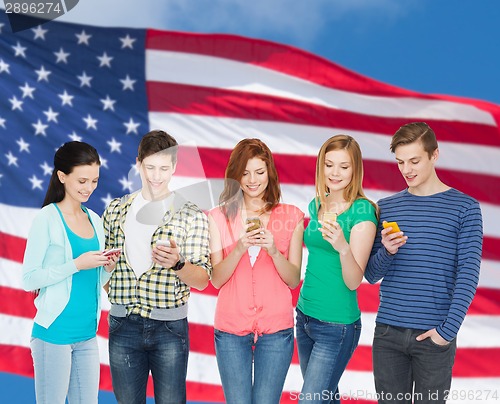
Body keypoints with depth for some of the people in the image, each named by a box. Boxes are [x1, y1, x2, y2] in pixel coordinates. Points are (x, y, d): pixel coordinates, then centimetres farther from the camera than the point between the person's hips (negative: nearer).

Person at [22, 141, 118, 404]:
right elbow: (29, 279, -12)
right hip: (54, 333, -6)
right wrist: (77, 264, -19)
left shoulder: (94, 220, 10)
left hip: (87, 333, 6)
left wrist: (108, 268, -3)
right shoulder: (47, 219, -8)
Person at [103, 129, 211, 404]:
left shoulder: (191, 215, -2)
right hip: (122, 326, 3)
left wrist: (177, 264, -23)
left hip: (169, 328, -2)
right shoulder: (115, 209, 8)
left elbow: (202, 281, -5)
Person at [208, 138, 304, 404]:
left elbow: (294, 280, 1)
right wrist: (239, 248, -18)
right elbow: (216, 279, -1)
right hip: (231, 329, 0)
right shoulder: (219, 217, 3)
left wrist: (273, 250, -17)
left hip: (276, 330, 0)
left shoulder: (291, 217, 3)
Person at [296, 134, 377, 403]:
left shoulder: (363, 212, -13)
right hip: (305, 315, 7)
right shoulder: (316, 206, 6)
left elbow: (354, 281, -18)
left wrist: (343, 247, -35)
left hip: (337, 326, -7)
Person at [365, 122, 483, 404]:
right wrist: (386, 252, -12)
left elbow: (468, 275, -7)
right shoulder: (386, 208, 7)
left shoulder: (465, 208, -1)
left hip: (435, 336, -2)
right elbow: (372, 275, 8)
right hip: (388, 333, 3)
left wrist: (448, 330, -14)